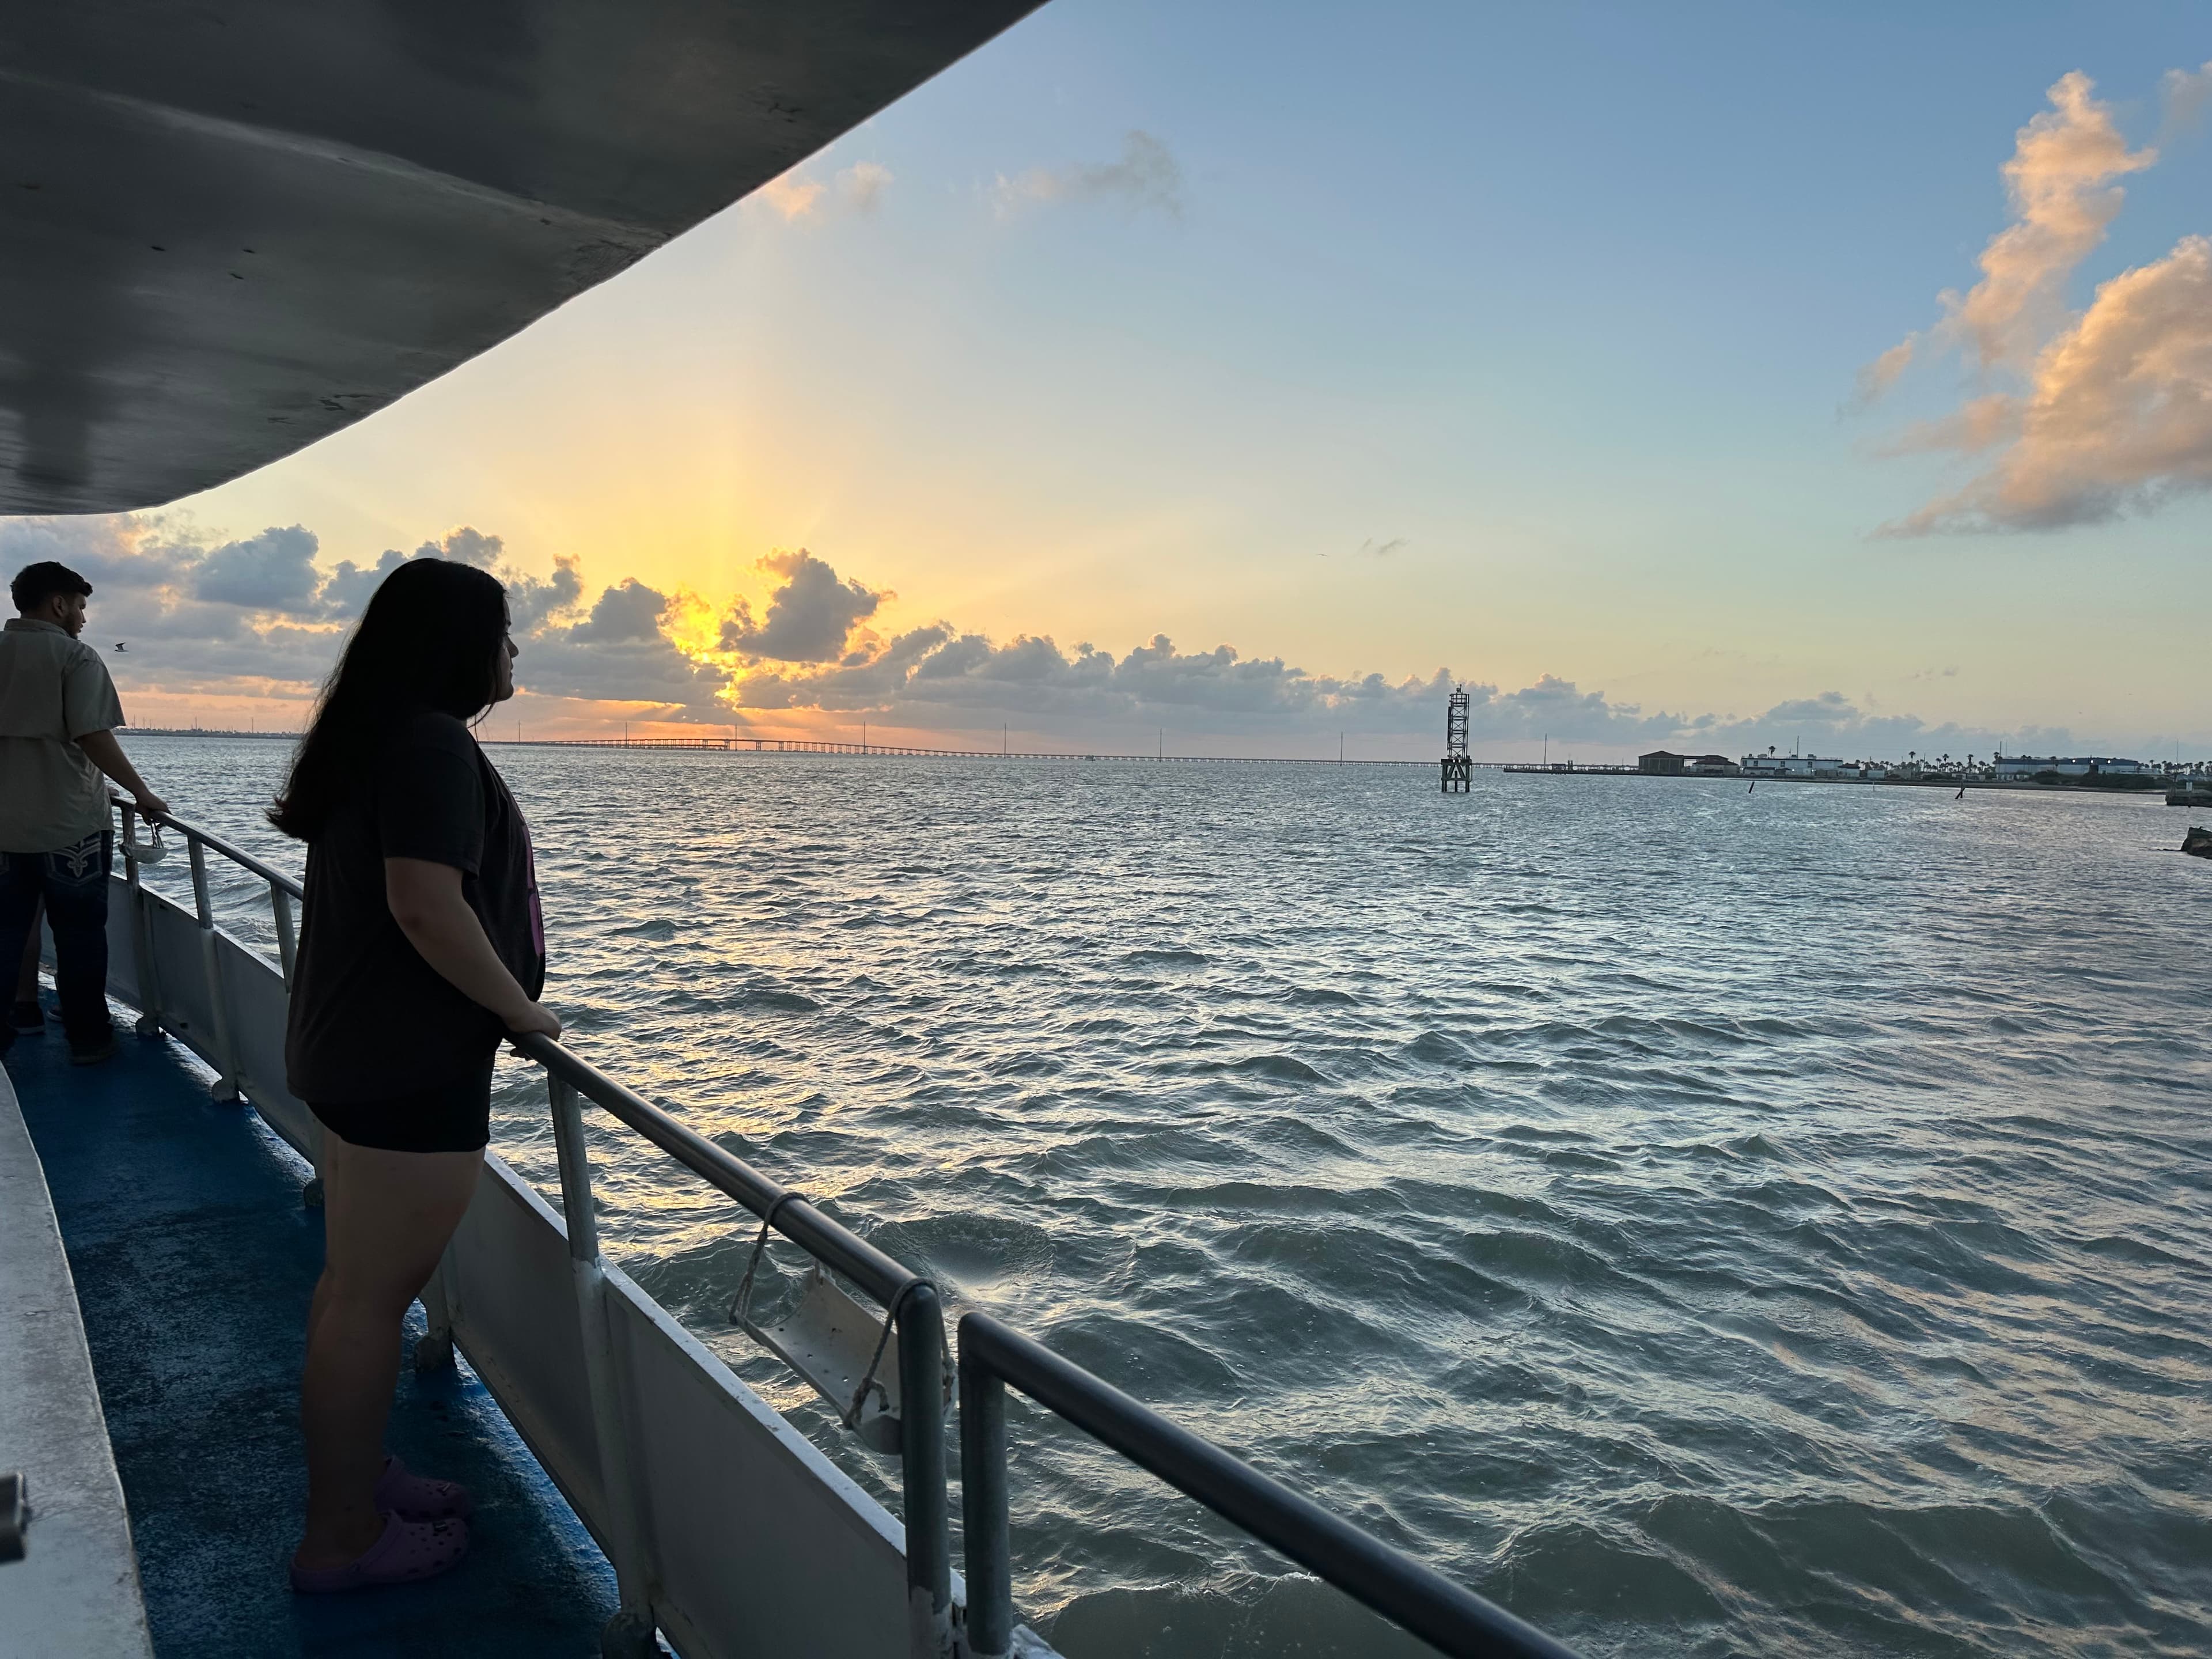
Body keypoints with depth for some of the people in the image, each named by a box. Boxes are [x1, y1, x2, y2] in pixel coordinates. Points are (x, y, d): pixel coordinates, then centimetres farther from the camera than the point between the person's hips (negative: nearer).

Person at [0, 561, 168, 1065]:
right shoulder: (75, 656, -10)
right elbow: (93, 738, -19)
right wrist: (142, 793, -9)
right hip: (69, 826, -5)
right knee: (80, 936, 6)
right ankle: (88, 1038, 13)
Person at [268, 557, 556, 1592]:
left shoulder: (377, 739, 14)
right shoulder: (434, 743, -18)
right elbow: (427, 904, -27)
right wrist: (522, 1009, -15)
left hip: (352, 1045, 11)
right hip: (413, 1065, -11)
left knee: (356, 1283, 20)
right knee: (372, 1297, 1)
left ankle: (356, 1475, 36)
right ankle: (342, 1537, 15)